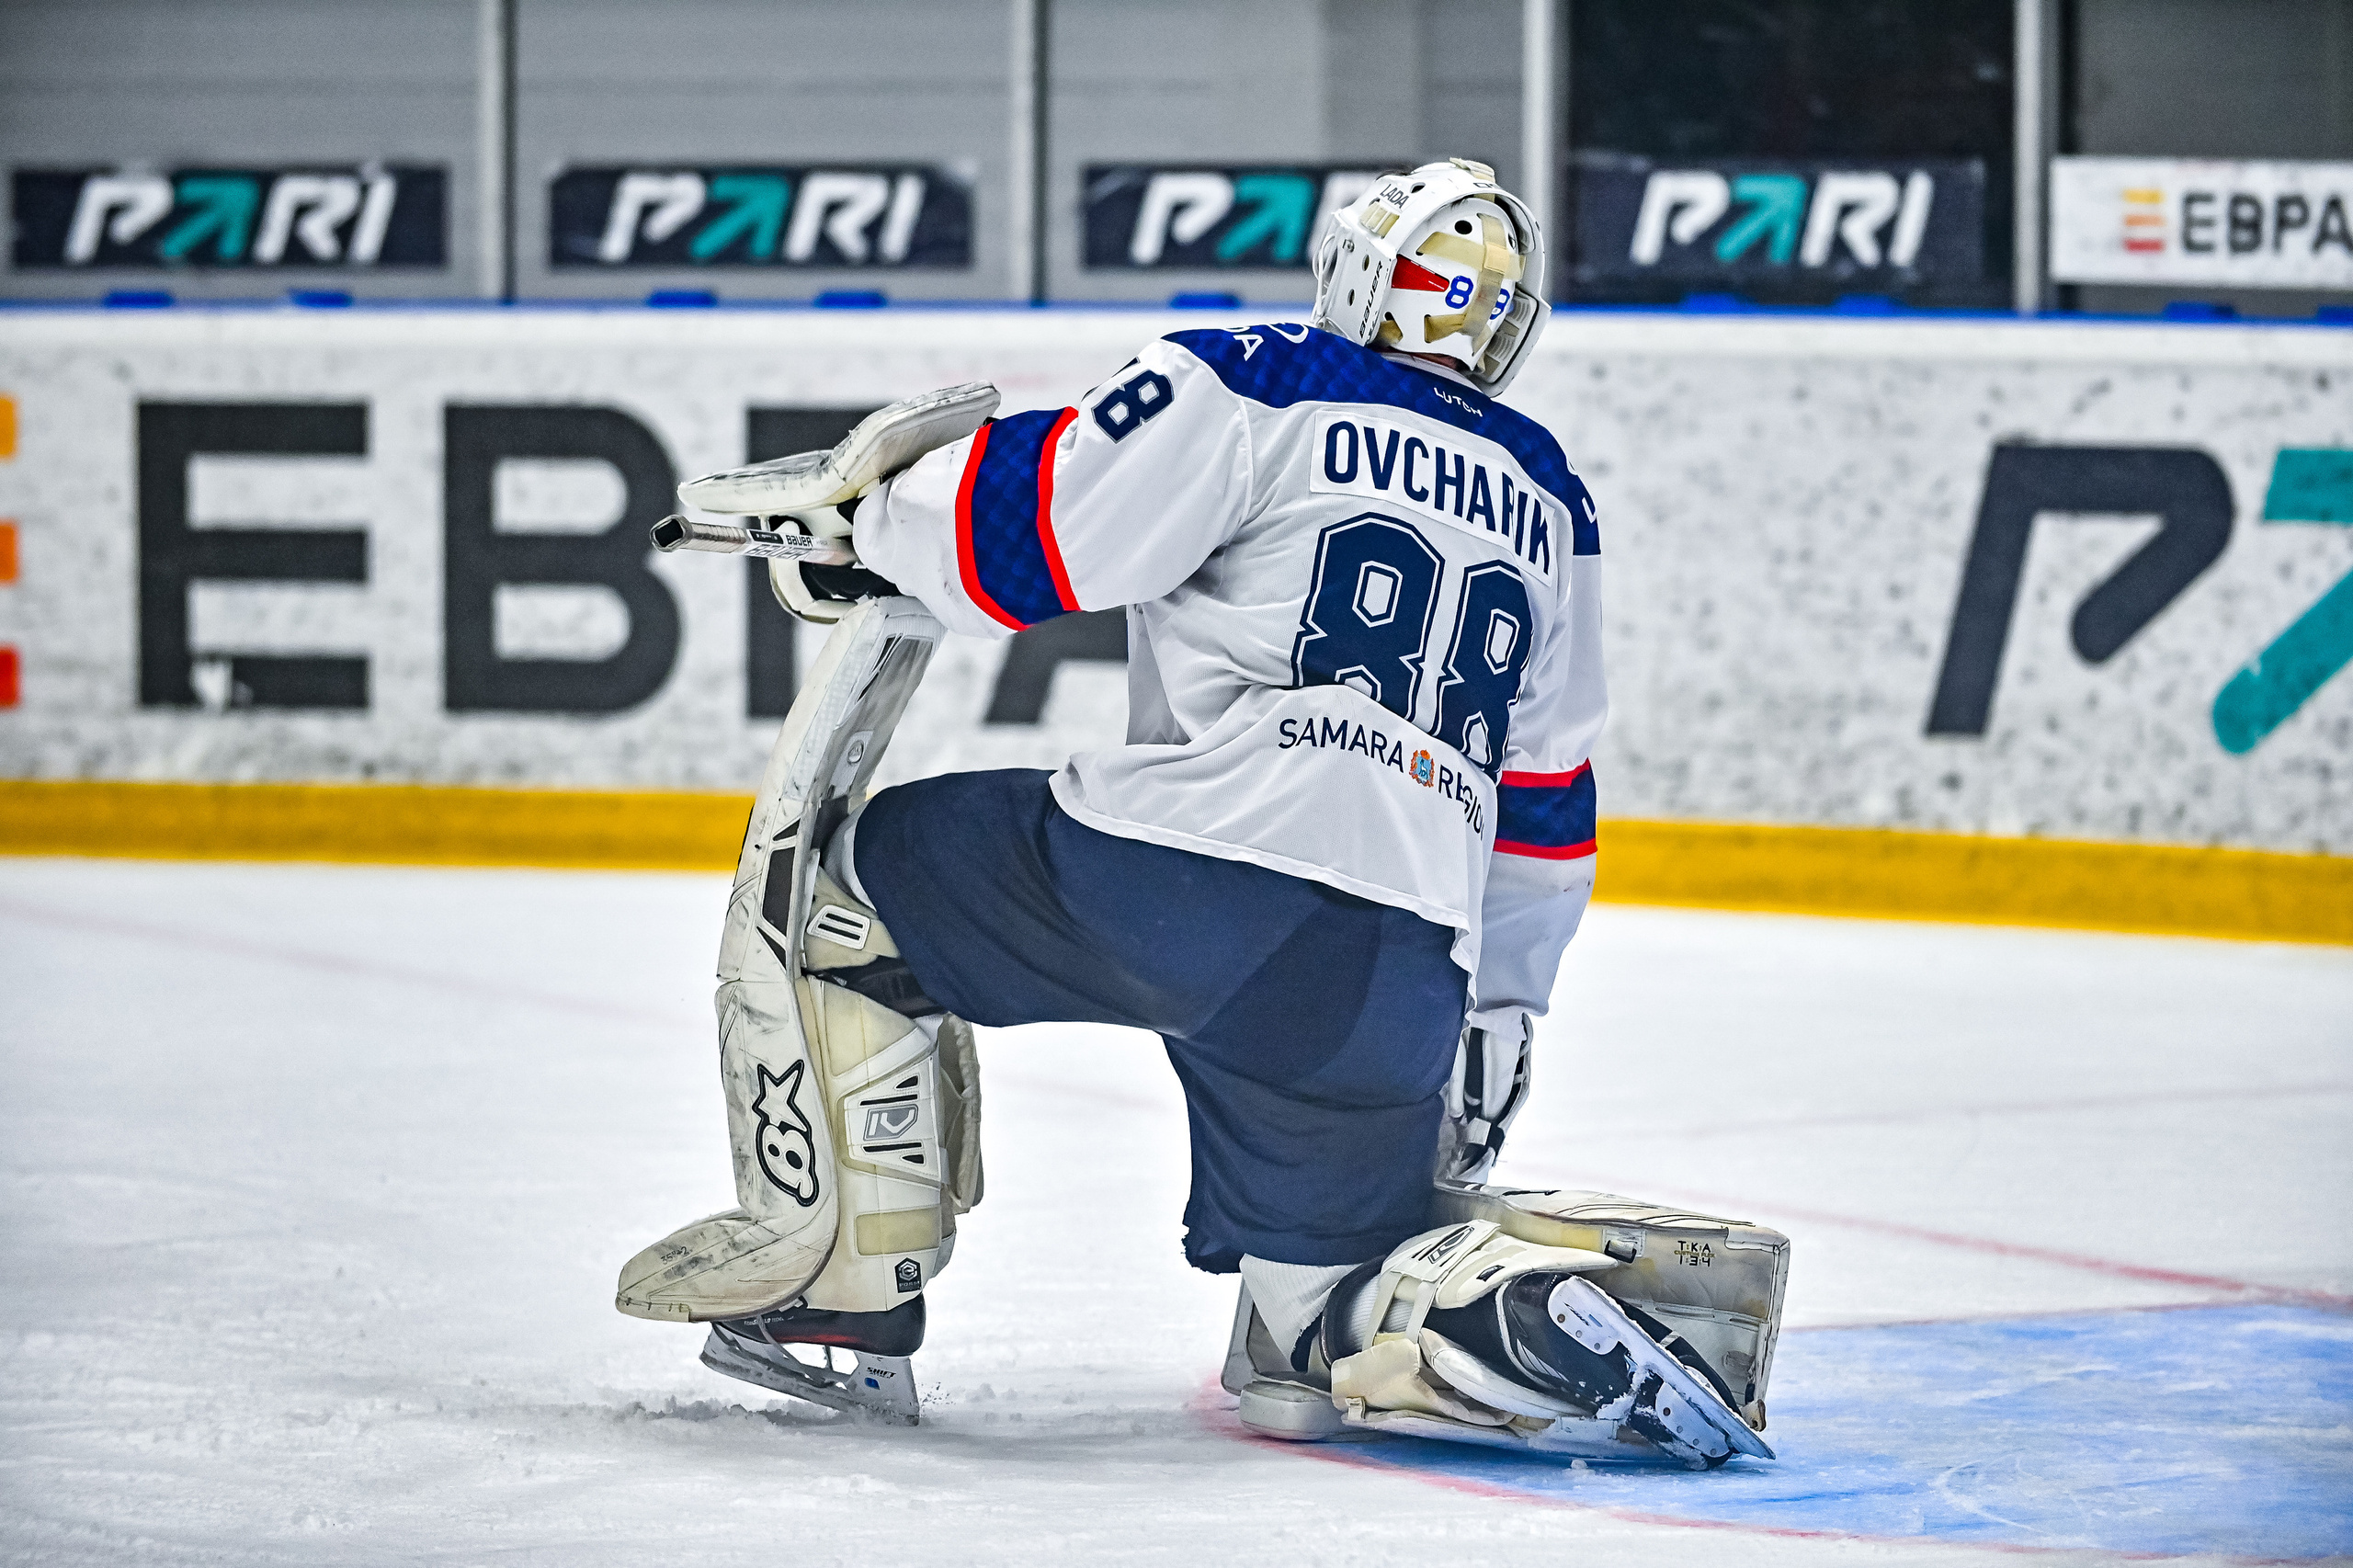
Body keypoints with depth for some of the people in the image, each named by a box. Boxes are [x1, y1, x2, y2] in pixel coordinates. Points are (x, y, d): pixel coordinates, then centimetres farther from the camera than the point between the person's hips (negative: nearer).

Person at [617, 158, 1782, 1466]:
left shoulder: (1258, 390, 4)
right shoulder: (1548, 508, 24)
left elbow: (1035, 529, -2)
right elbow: (1545, 793, 29)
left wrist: (852, 523, 15)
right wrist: (1501, 1006, 36)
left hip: (1185, 872, -5)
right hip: (1406, 970, 6)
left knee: (842, 877, 17)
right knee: (1319, 1335, 17)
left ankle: (846, 1279, 11)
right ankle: (1539, 1315, -13)